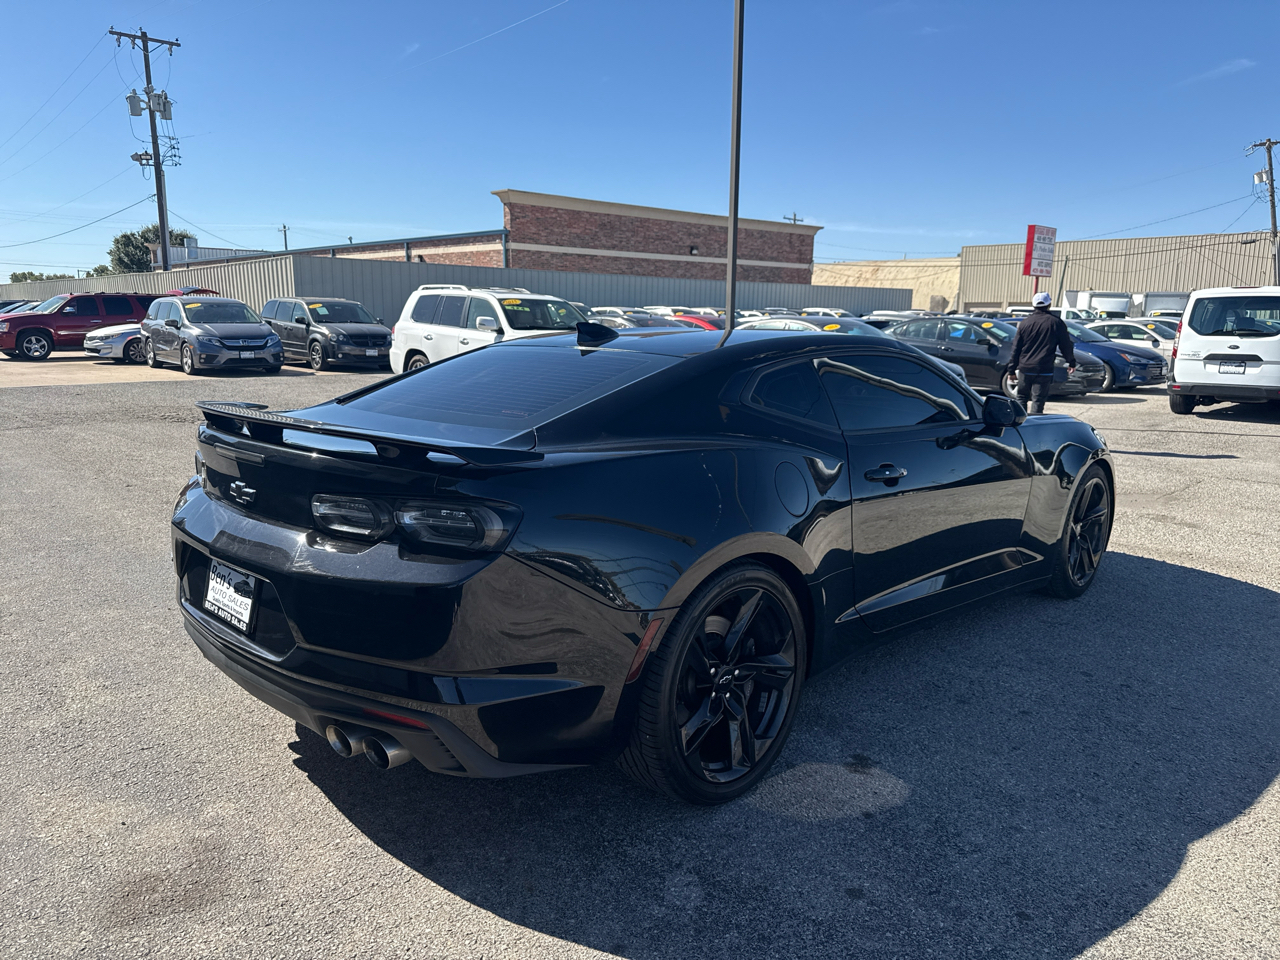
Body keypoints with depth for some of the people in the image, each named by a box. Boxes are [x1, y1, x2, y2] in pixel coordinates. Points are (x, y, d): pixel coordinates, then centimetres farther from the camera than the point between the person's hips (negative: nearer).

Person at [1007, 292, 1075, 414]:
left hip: (1025, 369, 2)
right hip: (1044, 370, -2)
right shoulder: (1056, 323, 0)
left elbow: (1016, 348, 6)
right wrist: (1071, 363, 20)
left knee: (1021, 399, 14)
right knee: (1038, 401, -2)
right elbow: (1066, 345, 7)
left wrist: (1012, 369, 11)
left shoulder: (1025, 323, 5)